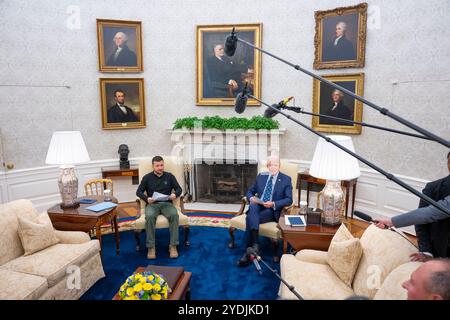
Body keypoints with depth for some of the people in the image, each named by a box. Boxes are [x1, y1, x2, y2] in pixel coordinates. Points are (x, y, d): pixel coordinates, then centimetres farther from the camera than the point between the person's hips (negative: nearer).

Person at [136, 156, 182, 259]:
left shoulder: (170, 176, 10)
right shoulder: (147, 177, 8)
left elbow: (179, 188, 9)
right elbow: (139, 192, 7)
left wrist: (175, 194, -15)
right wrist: (147, 198, -14)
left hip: (167, 203, 1)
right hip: (152, 204, 0)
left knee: (174, 215, -33)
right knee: (149, 216, -35)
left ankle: (173, 245, -25)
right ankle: (151, 246, -25)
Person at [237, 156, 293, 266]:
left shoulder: (286, 179, 4)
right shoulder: (261, 176, 15)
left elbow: (289, 200, -4)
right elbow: (250, 191, 20)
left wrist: (273, 204, -19)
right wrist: (251, 198, -5)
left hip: (272, 210, -3)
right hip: (258, 205, 4)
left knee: (250, 218, -31)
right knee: (252, 206, -35)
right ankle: (255, 243, -40)